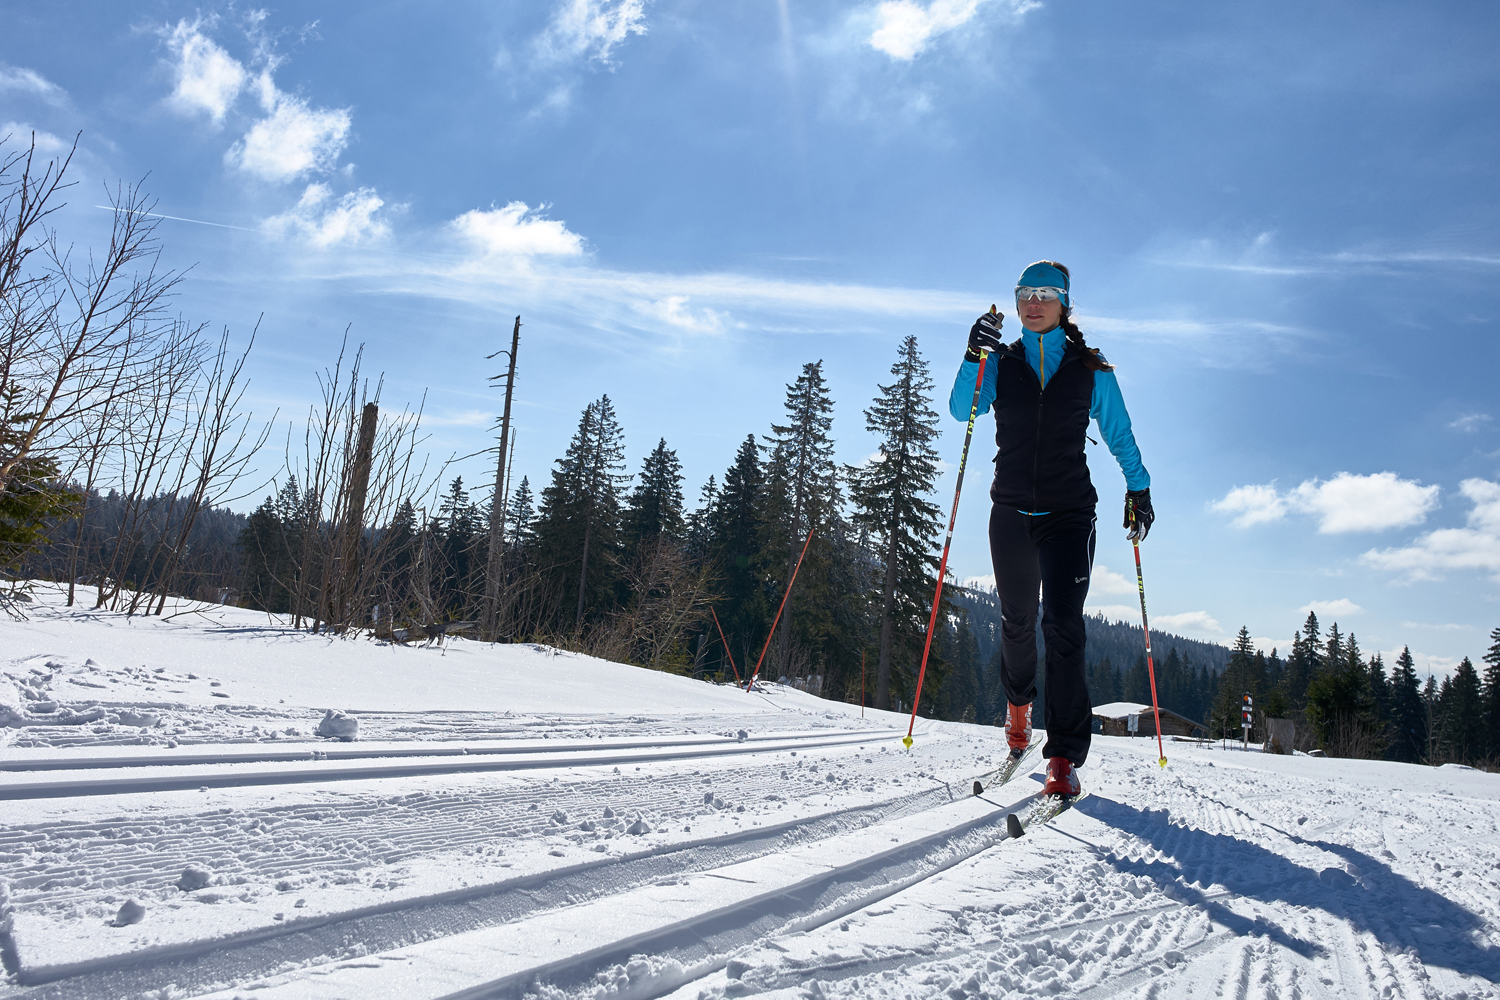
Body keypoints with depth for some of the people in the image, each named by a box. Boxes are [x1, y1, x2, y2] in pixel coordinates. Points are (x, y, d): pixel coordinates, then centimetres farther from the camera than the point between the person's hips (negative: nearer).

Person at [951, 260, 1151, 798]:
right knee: (1017, 620, 14)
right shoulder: (1002, 364, 6)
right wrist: (975, 357, -23)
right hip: (1011, 512, 2)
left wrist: (1138, 490, 6)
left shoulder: (1091, 371, 4)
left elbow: (1120, 436, 11)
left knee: (1062, 624, -14)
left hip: (1069, 515, -2)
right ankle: (1018, 704, 43)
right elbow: (962, 410, -9)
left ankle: (1064, 758, -14)